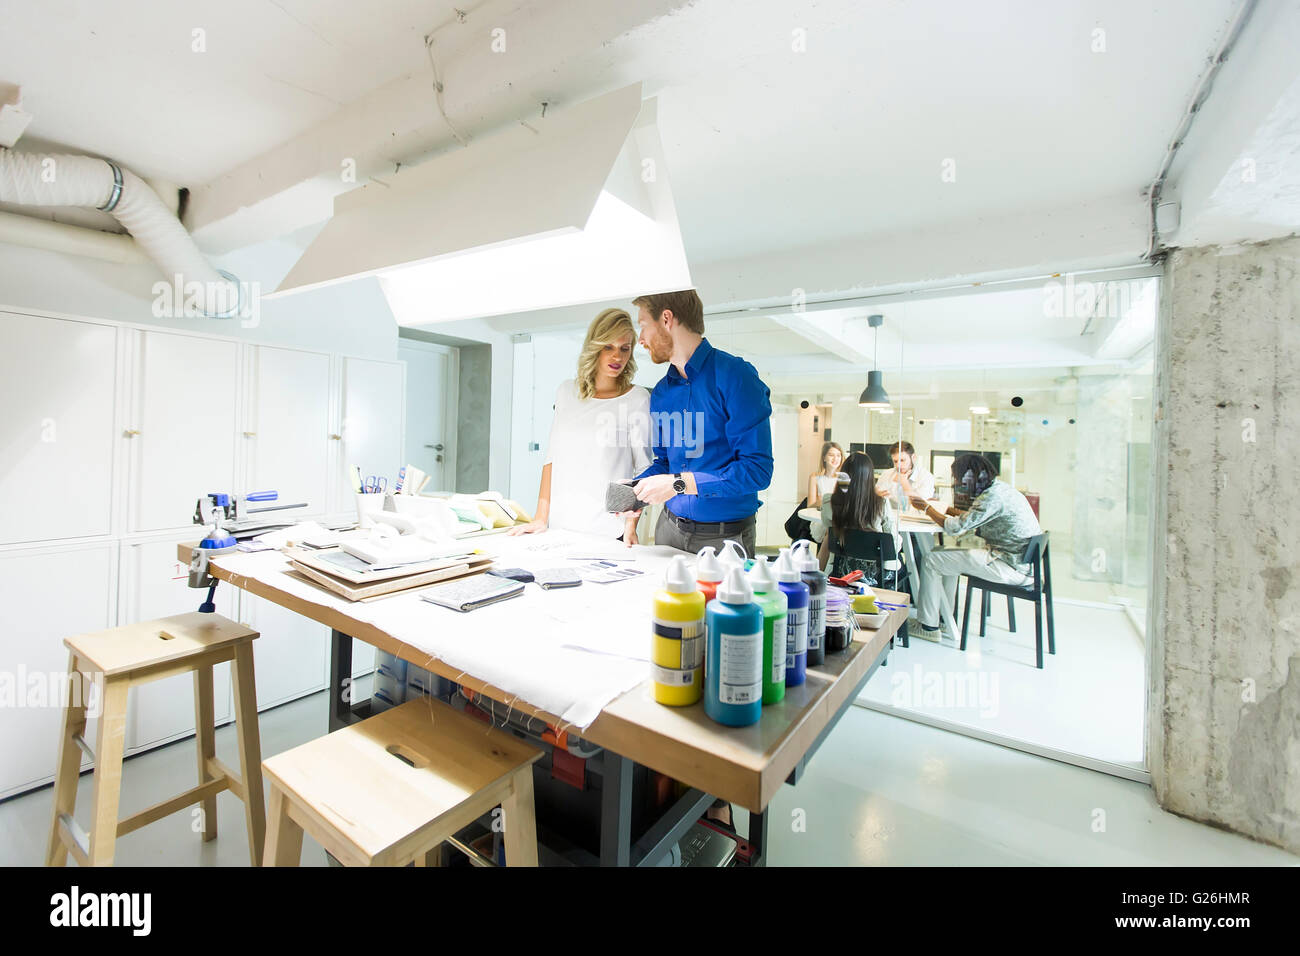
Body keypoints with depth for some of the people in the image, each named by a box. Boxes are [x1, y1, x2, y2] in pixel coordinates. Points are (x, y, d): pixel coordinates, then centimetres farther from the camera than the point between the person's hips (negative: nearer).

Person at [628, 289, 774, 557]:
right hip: (669, 529, 6)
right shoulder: (660, 393, 7)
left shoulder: (735, 376, -15)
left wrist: (678, 484, -23)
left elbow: (758, 469, -22)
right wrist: (636, 489, -3)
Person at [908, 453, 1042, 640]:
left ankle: (928, 626, 2)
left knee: (932, 559, -8)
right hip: (1021, 561, 10)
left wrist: (927, 508, -5)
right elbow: (972, 518, 22)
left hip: (1012, 568, -10)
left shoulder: (993, 496, -21)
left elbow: (955, 527, -19)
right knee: (946, 556, 18)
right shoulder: (1000, 488, 10)